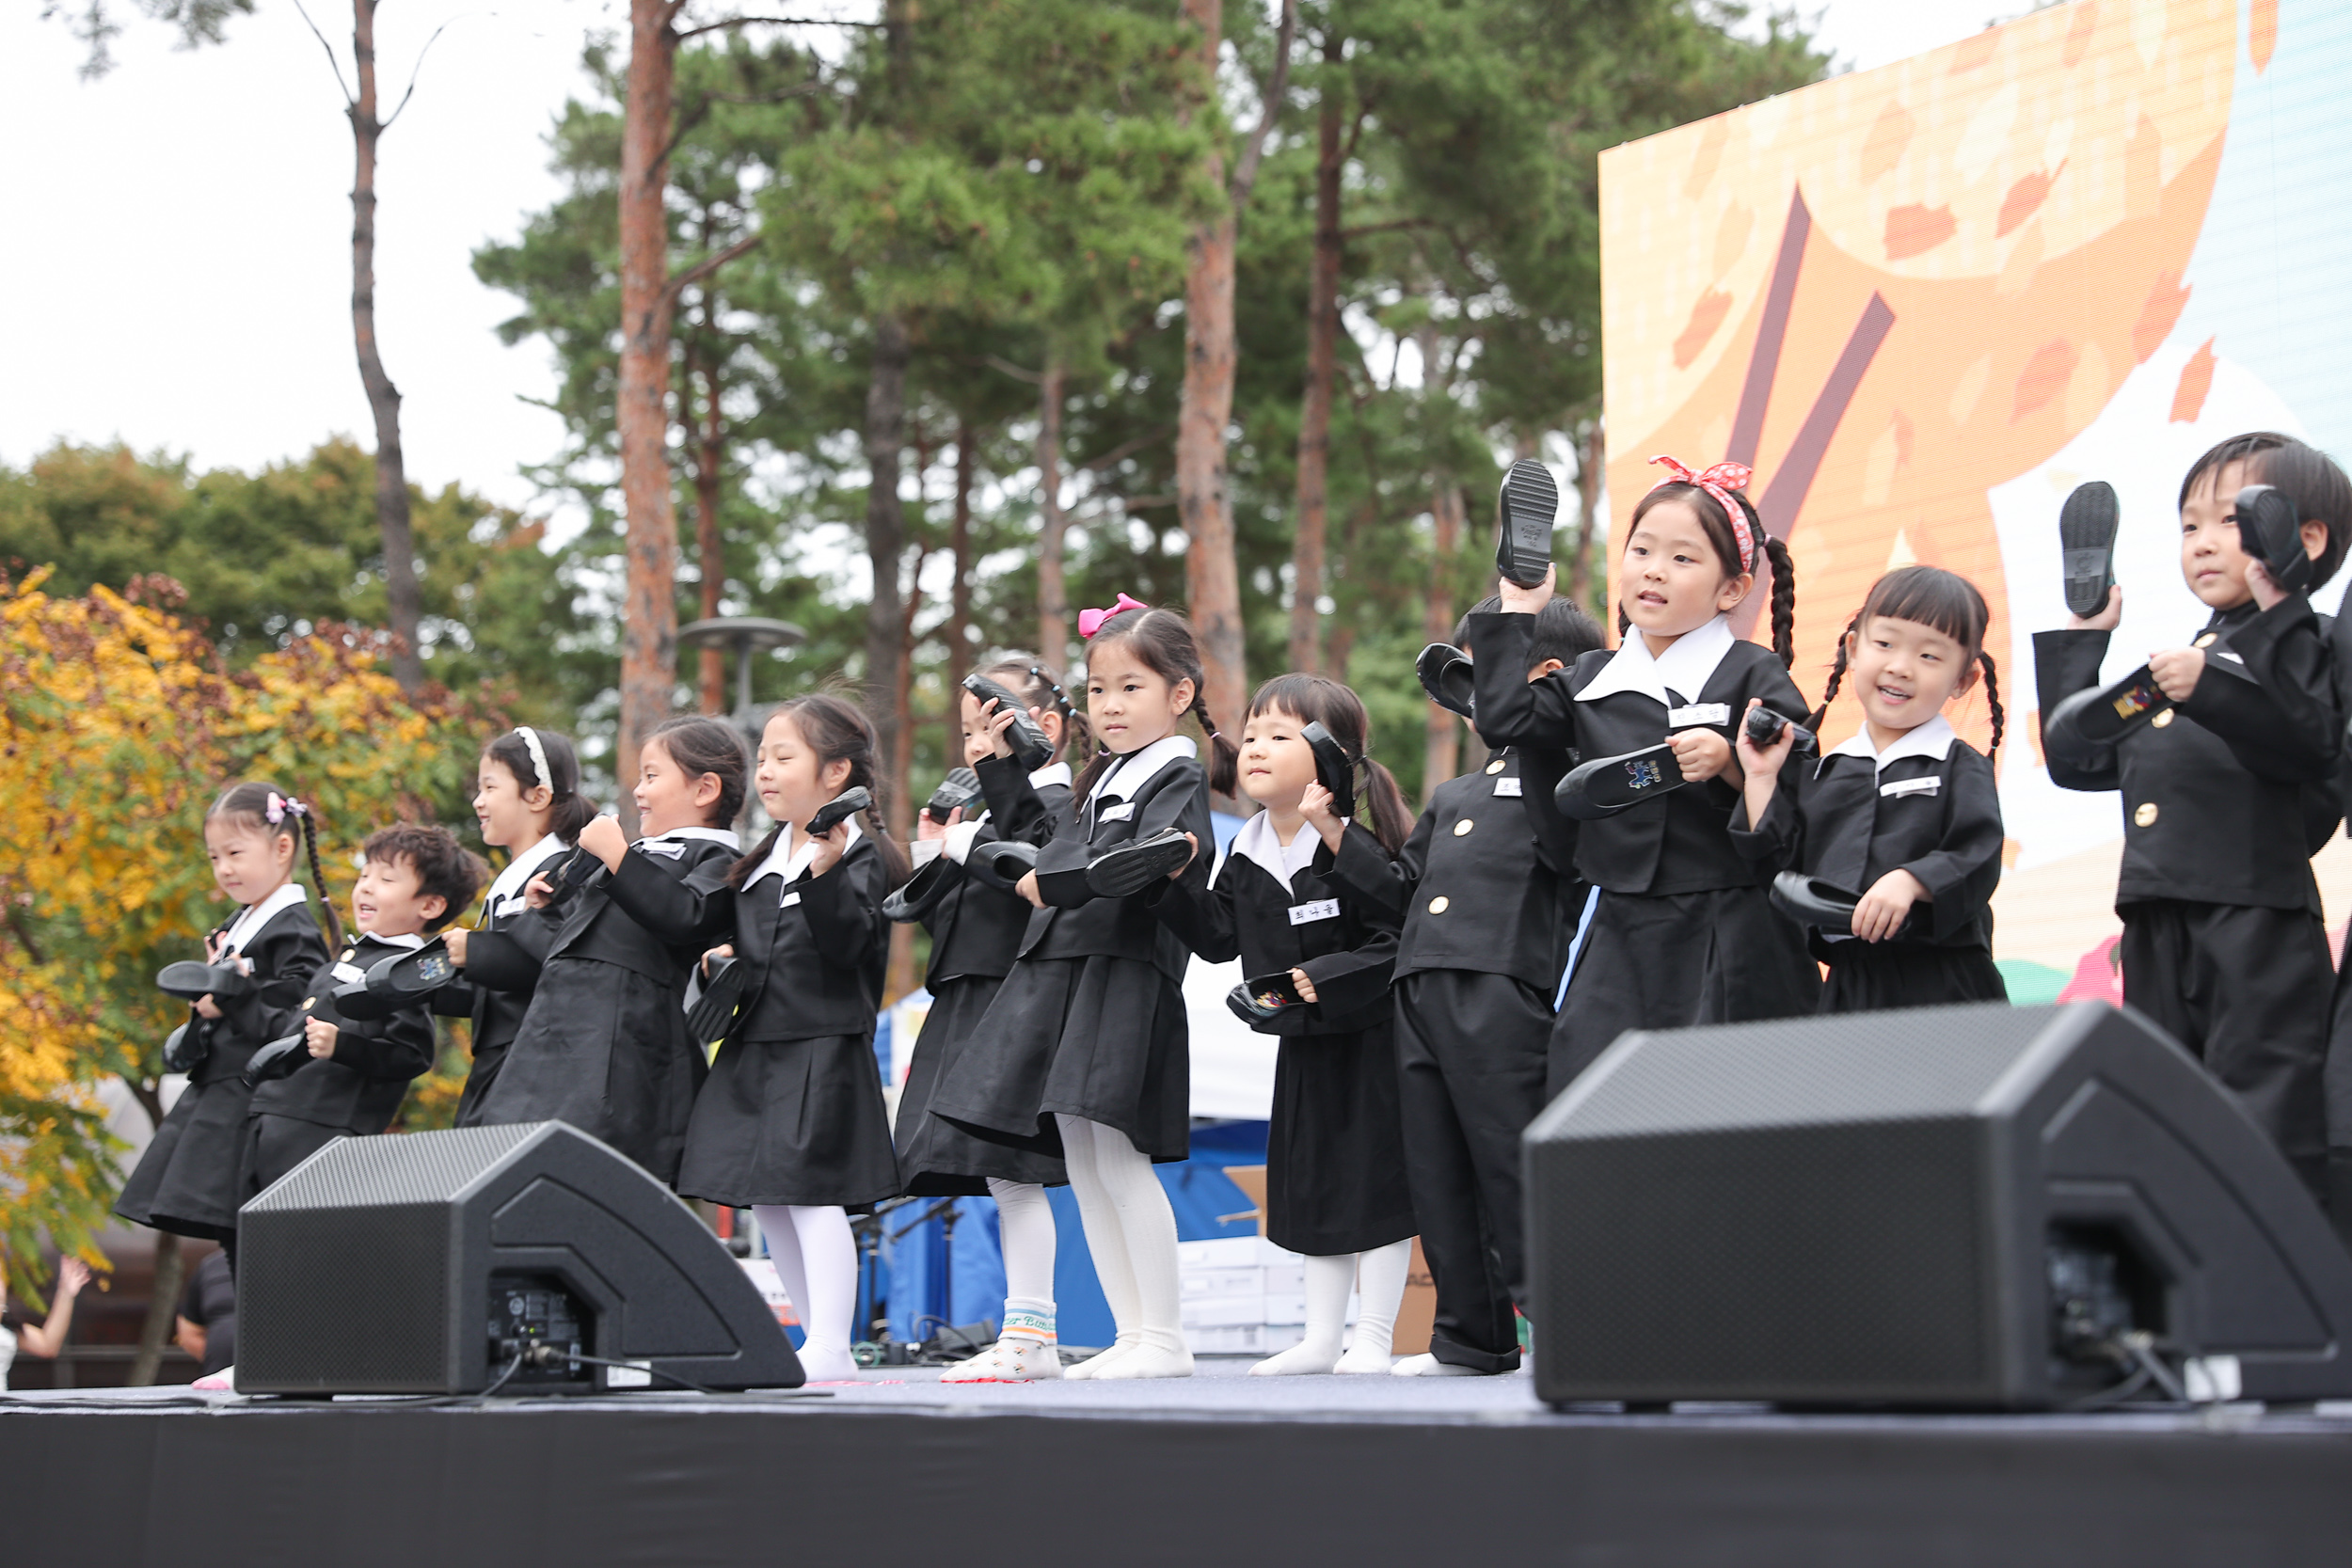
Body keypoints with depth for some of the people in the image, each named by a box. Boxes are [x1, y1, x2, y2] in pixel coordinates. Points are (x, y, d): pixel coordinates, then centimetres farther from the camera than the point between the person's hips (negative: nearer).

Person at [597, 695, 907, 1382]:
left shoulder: (861, 856, -8)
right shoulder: (762, 859, 16)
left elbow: (847, 940, -22)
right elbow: (692, 919, 14)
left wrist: (825, 870, -36)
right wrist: (620, 862, 11)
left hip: (822, 1049, -8)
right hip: (756, 1048, 9)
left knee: (808, 1192, -12)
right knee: (767, 1202, 10)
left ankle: (829, 1349, -7)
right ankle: (825, 1346, 18)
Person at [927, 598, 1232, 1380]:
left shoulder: (1177, 776, -4)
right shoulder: (1098, 781, 22)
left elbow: (1150, 860, -22)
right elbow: (1043, 838, 37)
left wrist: (1056, 884, -16)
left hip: (1123, 979, -9)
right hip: (1061, 975, 9)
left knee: (1118, 1158, -11)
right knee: (1083, 1169, 7)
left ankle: (1165, 1338, -5)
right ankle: (1131, 1336, 11)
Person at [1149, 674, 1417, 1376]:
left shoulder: (1356, 851, -20)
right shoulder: (1246, 854, 2)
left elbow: (1398, 938, -22)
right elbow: (1221, 938, 5)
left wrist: (1331, 977, -29)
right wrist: (1178, 883, -5)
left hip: (1367, 1040, -8)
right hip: (1302, 1043, 8)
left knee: (1375, 1181, -2)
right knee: (1308, 1181, 11)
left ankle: (1373, 1338, 5)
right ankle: (1321, 1338, 19)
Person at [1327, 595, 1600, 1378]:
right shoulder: (1454, 794, 26)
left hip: (1501, 996, -9)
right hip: (1420, 992, 9)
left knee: (1511, 1166, -9)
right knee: (1437, 1172, 9)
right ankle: (1471, 1337, 16)